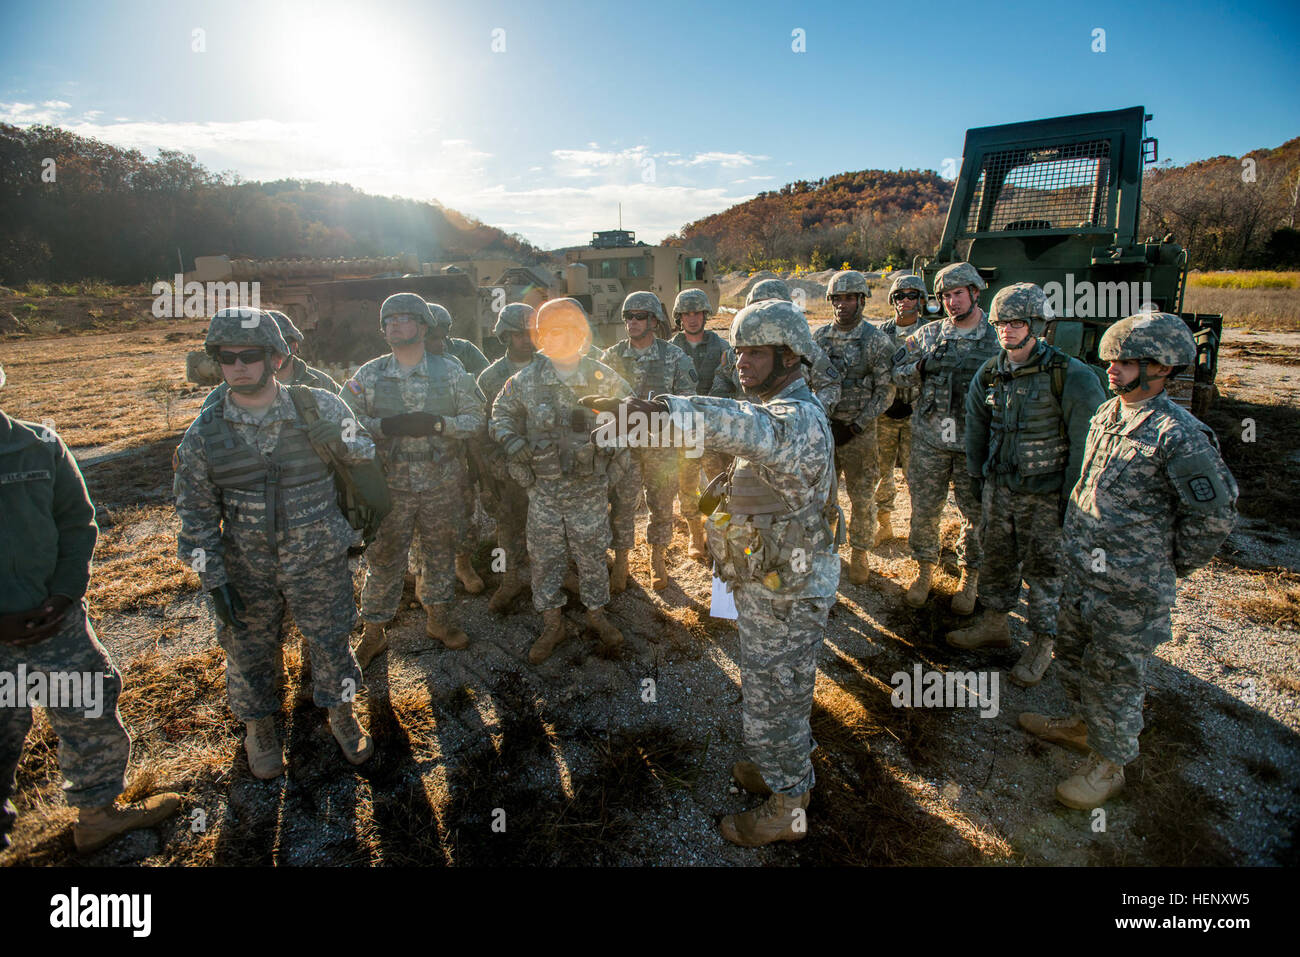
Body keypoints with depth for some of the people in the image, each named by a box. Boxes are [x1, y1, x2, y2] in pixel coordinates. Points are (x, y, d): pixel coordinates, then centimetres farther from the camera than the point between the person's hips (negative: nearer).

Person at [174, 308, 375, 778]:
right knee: (250, 652, 17)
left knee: (331, 641, 13)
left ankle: (341, 714, 40)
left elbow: (365, 452, 6)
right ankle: (259, 727, 44)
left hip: (320, 563, -1)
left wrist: (340, 440, -15)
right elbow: (196, 514, -1)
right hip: (246, 571, 1)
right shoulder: (205, 432, -7)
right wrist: (214, 580, -4)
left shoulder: (320, 407, -10)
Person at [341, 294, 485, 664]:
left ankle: (437, 619, 34)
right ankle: (374, 632, 24)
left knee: (440, 553, 14)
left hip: (442, 484, 1)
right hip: (389, 485, 0)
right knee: (383, 559, 7)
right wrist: (387, 426, -19)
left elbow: (477, 418, -1)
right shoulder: (368, 375, 1)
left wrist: (437, 424, -18)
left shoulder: (450, 371, 0)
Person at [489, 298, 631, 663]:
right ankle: (552, 623, 26)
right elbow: (501, 416, 9)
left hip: (591, 487, 0)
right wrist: (515, 446, -6)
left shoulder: (604, 378, -3)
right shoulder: (525, 380, -3)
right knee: (545, 557, 9)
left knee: (592, 554, 12)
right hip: (544, 489, 1)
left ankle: (597, 614, 32)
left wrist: (614, 450, -4)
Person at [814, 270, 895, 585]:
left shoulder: (876, 340, -7)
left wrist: (854, 427, -14)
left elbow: (885, 391, -9)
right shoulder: (818, 336, 4)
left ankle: (860, 555, 20)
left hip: (858, 430, -3)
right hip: (821, 428, 4)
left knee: (862, 497, 5)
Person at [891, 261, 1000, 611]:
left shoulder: (998, 338, 2)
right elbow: (898, 374, 8)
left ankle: (970, 578, 27)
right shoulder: (927, 334, 5)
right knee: (924, 510, 7)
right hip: (930, 439, 1)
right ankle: (924, 570, 27)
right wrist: (921, 366, -9)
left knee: (976, 514, 9)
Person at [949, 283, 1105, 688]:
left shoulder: (1071, 376, -15)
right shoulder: (989, 373, 1)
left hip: (1045, 495, -5)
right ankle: (994, 624, 35)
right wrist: (977, 473, 15)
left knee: (1044, 569, 6)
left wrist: (1071, 497, -11)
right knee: (996, 559, 17)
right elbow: (975, 424, 15)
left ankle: (1042, 644, 23)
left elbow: (1087, 442, -12)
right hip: (999, 486, 5)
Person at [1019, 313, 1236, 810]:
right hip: (1081, 570, 8)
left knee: (1114, 675, 8)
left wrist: (1167, 566, -4)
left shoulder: (1179, 436, -21)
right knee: (1072, 652, 23)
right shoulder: (1107, 414, 4)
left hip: (1129, 587, -8)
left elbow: (1213, 516, -13)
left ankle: (1108, 764, 28)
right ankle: (1082, 723, 46)